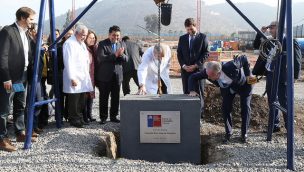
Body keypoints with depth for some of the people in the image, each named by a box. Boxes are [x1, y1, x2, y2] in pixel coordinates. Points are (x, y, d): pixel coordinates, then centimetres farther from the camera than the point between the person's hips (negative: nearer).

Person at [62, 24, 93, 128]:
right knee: (74, 101, -2)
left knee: (81, 101, 13)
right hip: (74, 79, -9)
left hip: (83, 78, 9)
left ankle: (79, 118, 23)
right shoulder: (69, 43, -11)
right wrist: (72, 78, -21)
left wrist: (87, 75, 14)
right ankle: (74, 120, 8)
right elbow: (69, 62, -17)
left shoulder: (82, 43, 18)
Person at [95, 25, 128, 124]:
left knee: (116, 97, 10)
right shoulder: (102, 44, -5)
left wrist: (121, 54, -17)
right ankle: (103, 117, 12)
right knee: (104, 97, 3)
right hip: (105, 75, -4)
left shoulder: (121, 44, 10)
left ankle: (113, 116, 21)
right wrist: (115, 55, -24)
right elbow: (101, 58, -18)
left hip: (117, 75, 4)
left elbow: (126, 59, 5)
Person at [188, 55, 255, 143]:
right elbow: (193, 77, -23)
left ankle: (244, 134, 12)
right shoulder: (208, 72, -34)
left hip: (243, 85, -3)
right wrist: (192, 91, -37)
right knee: (225, 108, -6)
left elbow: (244, 58, -26)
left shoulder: (231, 66, -44)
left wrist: (248, 74, -22)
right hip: (227, 88, 3)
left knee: (245, 108, -5)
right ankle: (228, 133, 11)